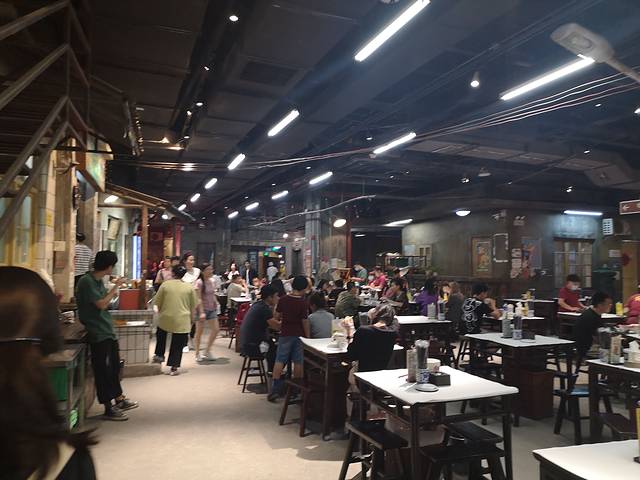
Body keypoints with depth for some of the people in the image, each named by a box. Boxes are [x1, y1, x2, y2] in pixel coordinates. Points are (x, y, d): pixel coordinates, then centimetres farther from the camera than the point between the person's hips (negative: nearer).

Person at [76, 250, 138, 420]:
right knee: (103, 370, 0)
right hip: (98, 333, -9)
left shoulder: (99, 280, 10)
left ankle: (119, 399, 33)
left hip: (108, 330, 9)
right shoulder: (87, 281, -17)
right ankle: (108, 409, 11)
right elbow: (101, 304, -21)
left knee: (114, 367, 18)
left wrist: (113, 294, 6)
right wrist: (115, 287, -15)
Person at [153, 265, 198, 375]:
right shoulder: (189, 287, 0)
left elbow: (158, 303, 4)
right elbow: (193, 306, 5)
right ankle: (174, 368, 9)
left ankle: (159, 355, 32)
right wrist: (191, 318, 18)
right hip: (182, 321, 0)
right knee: (177, 345, 7)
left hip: (166, 318, 1)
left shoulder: (165, 284, -1)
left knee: (161, 334, 30)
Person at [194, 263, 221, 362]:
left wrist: (216, 304, 7)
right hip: (202, 308, -7)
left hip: (212, 309, 7)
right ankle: (197, 354, 18)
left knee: (216, 329, 4)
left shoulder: (212, 281, 6)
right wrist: (201, 312, -22)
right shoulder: (199, 282, -14)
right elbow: (198, 298, -18)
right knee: (199, 331, 4)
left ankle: (207, 352, 18)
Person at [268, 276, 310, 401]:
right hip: (299, 335, -1)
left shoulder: (283, 300, -3)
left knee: (280, 360, 7)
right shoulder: (304, 302, -12)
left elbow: (277, 317, 3)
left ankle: (276, 388, 2)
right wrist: (308, 336, -2)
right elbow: (305, 321, -11)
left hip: (285, 334, 2)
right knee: (298, 362, 8)